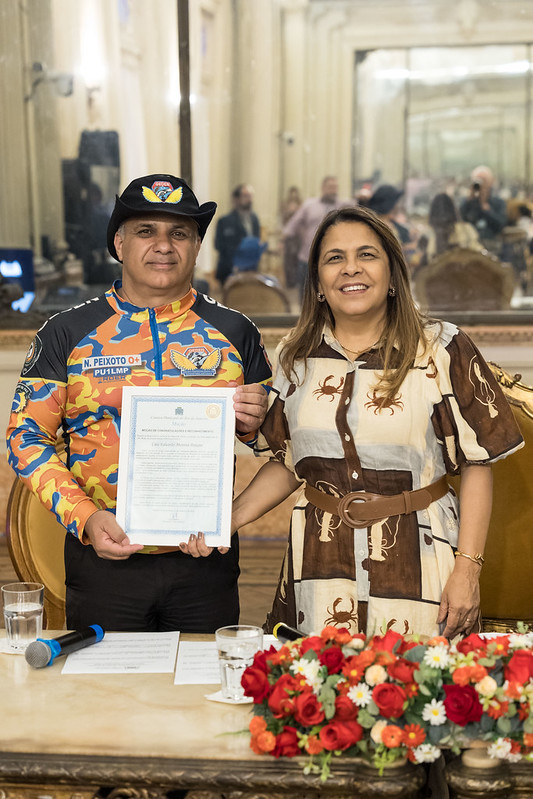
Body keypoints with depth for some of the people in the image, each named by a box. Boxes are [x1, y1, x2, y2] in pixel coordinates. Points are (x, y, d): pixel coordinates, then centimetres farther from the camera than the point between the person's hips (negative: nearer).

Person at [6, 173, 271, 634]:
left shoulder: (234, 332, 4)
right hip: (105, 555, -1)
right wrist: (84, 518, -13)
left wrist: (252, 423, -11)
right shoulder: (68, 333, 0)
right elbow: (26, 437, 0)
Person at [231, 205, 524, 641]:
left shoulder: (442, 349, -3)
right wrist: (227, 520, -1)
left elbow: (477, 463, -4)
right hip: (319, 566, 3)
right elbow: (286, 463, 13)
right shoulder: (297, 355, 7)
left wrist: (467, 570, -9)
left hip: (416, 566, -2)